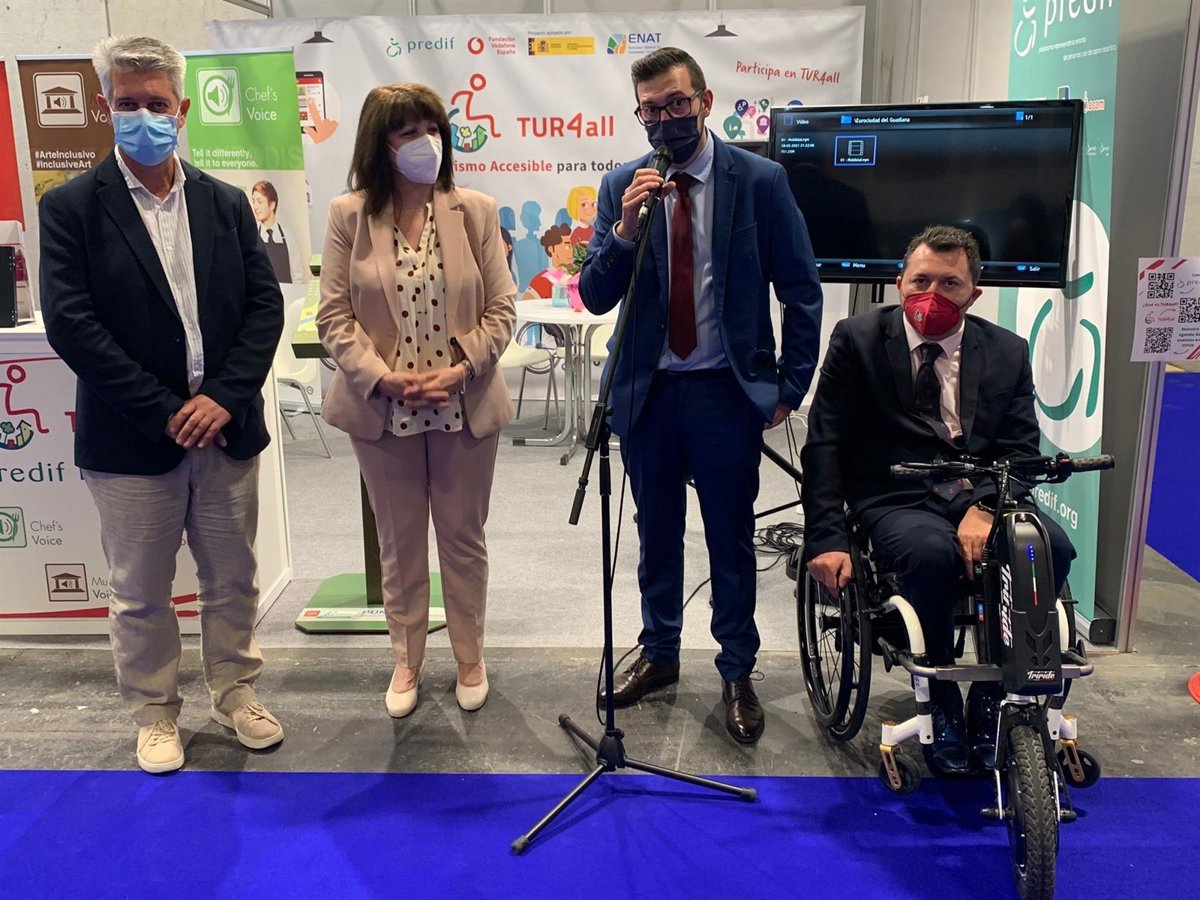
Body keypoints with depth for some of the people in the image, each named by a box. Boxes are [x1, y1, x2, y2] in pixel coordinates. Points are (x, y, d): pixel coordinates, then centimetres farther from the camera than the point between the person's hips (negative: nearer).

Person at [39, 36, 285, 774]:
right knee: (140, 591, 11)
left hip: (226, 428, 3)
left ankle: (236, 692, 34)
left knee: (233, 579, 15)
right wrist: (165, 415, -16)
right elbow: (70, 325, -12)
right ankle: (155, 714, 30)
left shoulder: (227, 203, 5)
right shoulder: (71, 208, -4)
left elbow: (265, 304, 1)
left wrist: (225, 397, -13)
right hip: (132, 441, -2)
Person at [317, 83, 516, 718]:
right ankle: (407, 662, 32)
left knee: (463, 539, 12)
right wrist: (383, 377, -17)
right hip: (383, 409, 0)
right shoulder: (349, 216, -2)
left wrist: (460, 371, -15)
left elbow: (500, 308, -1)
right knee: (399, 544, 14)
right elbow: (334, 315, -4)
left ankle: (470, 660, 32)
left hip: (464, 406, 0)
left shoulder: (475, 211, -1)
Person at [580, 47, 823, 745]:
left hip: (727, 392, -2)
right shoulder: (622, 186, 1)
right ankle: (660, 653, 37)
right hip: (647, 390, 3)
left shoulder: (761, 181, -6)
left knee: (732, 540, 9)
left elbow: (801, 290, -2)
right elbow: (595, 298, -3)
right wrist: (624, 230, -20)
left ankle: (738, 673, 27)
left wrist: (790, 387, -4)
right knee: (657, 531, 17)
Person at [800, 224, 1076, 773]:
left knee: (1052, 548, -27)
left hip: (982, 500, 3)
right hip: (897, 501, -3)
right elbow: (825, 445, -3)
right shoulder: (857, 340, 1)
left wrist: (985, 507, -20)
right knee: (932, 551, -36)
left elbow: (1021, 450, 2)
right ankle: (943, 706, -10)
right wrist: (826, 538, -14)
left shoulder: (1007, 352, 8)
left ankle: (989, 699, -6)